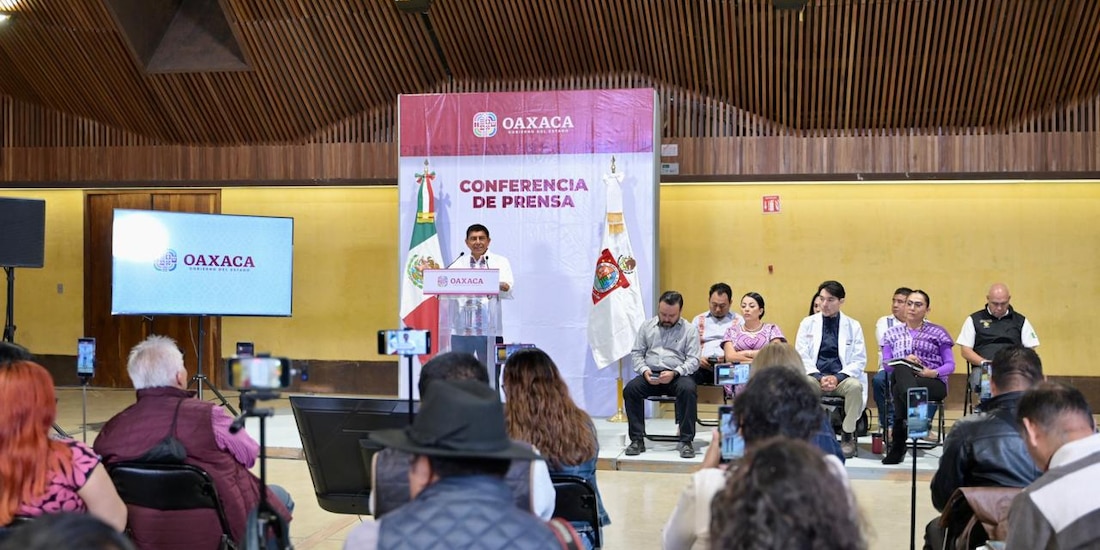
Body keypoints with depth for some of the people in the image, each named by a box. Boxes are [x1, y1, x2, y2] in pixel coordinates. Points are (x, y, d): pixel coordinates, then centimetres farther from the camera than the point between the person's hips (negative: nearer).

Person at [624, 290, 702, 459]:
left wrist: (674, 373, -19)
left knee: (688, 389, -36)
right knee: (630, 389, -27)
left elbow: (693, 360, -2)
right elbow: (636, 353, 12)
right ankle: (637, 440, -19)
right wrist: (644, 370, -9)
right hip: (650, 375, 2)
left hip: (678, 375, -2)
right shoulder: (647, 326, 13)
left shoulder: (689, 330, 5)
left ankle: (686, 441, -26)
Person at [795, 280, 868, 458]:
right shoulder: (808, 323, 11)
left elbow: (859, 360, 4)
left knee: (855, 386, -34)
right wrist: (819, 377, -14)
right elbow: (801, 356, 4)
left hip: (842, 378, 0)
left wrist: (837, 377, -14)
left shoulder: (853, 326, 10)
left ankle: (848, 436, -15)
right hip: (814, 376, 0)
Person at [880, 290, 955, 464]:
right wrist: (905, 361, -12)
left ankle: (897, 446, -31)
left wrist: (934, 372, -13)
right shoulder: (892, 334, 21)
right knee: (902, 369, -38)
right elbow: (886, 364, 10)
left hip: (933, 383, -2)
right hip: (902, 378, 2)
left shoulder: (938, 332, 16)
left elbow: (950, 365, 8)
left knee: (899, 390, -36)